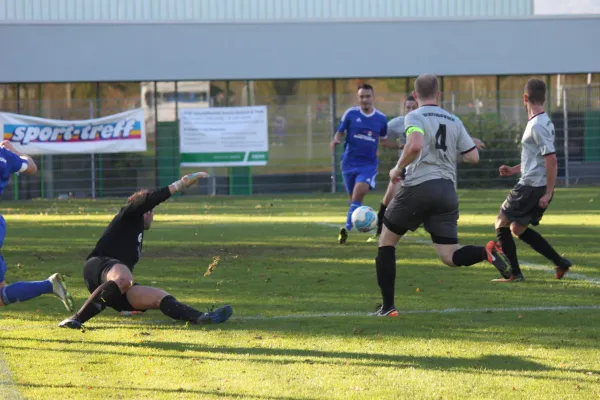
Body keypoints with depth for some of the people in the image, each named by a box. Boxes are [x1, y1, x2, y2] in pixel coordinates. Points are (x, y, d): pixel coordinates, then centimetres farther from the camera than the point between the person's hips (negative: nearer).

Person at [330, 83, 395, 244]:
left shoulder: (381, 118, 3)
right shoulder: (351, 114, -1)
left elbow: (383, 141, 17)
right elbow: (339, 133, 6)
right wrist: (336, 140, -17)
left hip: (369, 165, -1)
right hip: (349, 163, 1)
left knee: (357, 196, -20)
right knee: (353, 198, 7)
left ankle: (347, 228, -22)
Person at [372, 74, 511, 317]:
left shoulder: (415, 117, -2)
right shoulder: (454, 121, 15)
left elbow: (415, 145, -22)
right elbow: (473, 157, 12)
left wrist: (398, 169, -7)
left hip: (419, 186, -5)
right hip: (447, 191, 5)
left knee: (386, 242, 14)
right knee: (450, 257, 5)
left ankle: (388, 307, 10)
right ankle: (486, 251, -26)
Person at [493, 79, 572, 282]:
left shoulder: (537, 126, -17)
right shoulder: (544, 122, 14)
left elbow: (551, 159, -23)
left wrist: (548, 193, -22)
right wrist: (514, 170, 21)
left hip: (531, 187, -9)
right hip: (538, 187, 9)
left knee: (501, 224, 3)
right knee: (518, 229, 18)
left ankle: (514, 273, 3)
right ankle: (560, 262, 14)